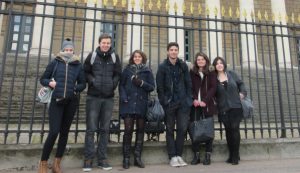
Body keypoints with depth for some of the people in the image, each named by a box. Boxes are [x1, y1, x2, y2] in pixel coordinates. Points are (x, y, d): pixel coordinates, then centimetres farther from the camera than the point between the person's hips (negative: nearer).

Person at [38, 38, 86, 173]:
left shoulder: (78, 65, 6)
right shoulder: (55, 63, 4)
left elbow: (83, 84, 10)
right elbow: (43, 79, 10)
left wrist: (74, 88, -8)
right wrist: (50, 83, -10)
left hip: (71, 102, 2)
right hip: (56, 101, -2)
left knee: (64, 132, 7)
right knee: (54, 132, -10)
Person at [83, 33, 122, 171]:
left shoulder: (114, 57, 7)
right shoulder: (92, 56, 2)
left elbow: (118, 74, 11)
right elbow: (85, 72, 7)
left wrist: (113, 84, -4)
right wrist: (92, 81, -8)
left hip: (108, 98, 2)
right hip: (93, 97, -2)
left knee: (105, 129, 7)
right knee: (91, 129, 0)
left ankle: (102, 159, 17)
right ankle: (88, 159, 11)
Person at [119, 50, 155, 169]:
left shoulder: (147, 71, 9)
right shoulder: (127, 70, 9)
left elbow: (152, 87, 3)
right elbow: (121, 85, 4)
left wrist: (141, 83, -13)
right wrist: (123, 97, -11)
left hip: (142, 105, 1)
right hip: (128, 104, -1)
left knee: (140, 130, 6)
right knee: (128, 130, -3)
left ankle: (137, 157, 17)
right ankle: (126, 158, 8)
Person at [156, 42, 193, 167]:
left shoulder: (183, 65, 7)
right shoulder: (162, 67, -1)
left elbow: (188, 83, 8)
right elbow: (159, 86, -4)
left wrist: (189, 99, 2)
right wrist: (163, 101, -9)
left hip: (183, 103, 2)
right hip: (169, 103, -2)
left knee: (182, 129, 1)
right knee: (170, 130, 5)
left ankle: (179, 155, 17)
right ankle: (172, 156, 15)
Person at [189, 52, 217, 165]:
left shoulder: (211, 73, 10)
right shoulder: (192, 73, 11)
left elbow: (213, 88, -1)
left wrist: (205, 101, -14)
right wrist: (194, 100, -12)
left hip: (207, 105, 0)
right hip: (195, 105, 1)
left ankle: (208, 155, 10)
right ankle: (196, 155, 9)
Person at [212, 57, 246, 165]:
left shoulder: (231, 74, 6)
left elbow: (241, 83, 16)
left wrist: (242, 93, 3)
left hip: (235, 106, 0)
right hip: (223, 109, 0)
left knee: (235, 129, -5)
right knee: (228, 130, 3)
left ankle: (235, 156, 5)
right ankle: (232, 155, 18)